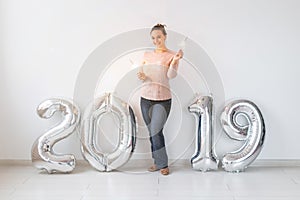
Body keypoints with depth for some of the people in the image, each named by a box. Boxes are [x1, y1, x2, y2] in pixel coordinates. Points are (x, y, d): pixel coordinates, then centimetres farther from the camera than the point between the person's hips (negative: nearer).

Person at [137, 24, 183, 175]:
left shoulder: (171, 55, -3)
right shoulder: (147, 55, 10)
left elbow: (171, 75, -17)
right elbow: (141, 73, 12)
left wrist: (175, 60, -33)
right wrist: (141, 76, -11)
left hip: (163, 99, -5)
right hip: (146, 98, 5)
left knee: (156, 131, -10)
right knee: (152, 132, 9)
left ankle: (162, 164, 4)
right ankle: (158, 162, 21)